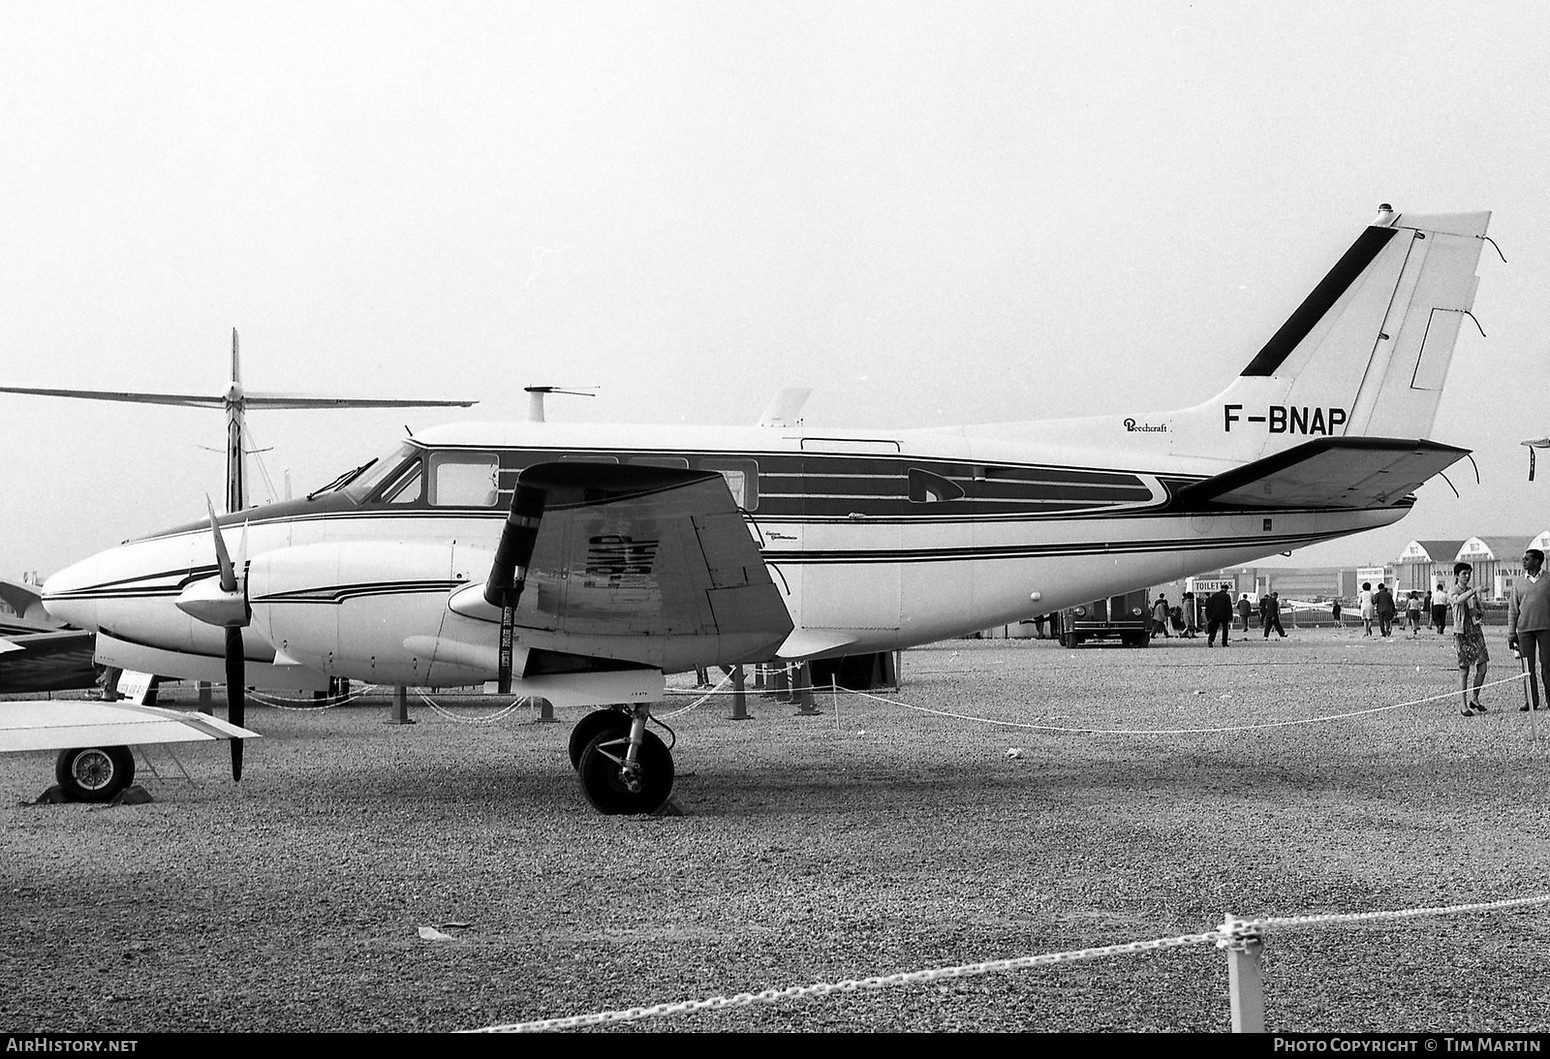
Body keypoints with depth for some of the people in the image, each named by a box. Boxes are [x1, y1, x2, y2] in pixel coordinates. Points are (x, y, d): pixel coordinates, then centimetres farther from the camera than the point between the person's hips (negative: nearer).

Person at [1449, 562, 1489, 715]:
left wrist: (1478, 611, -3)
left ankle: (1474, 699, 20)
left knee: (1482, 667, 1)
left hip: (1476, 630, 5)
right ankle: (1464, 706, 2)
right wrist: (1473, 591, -42)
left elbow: (1481, 609, 21)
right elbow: (1458, 600, -29)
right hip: (1462, 633, -5)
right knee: (1464, 671, -3)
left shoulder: (1472, 591, 14)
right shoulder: (1453, 592, -4)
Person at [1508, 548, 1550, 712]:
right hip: (1525, 628, 2)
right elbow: (1513, 609, 11)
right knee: (1528, 666, 1)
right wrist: (1511, 633, 6)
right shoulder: (1518, 583, 11)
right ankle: (1532, 700, 7)